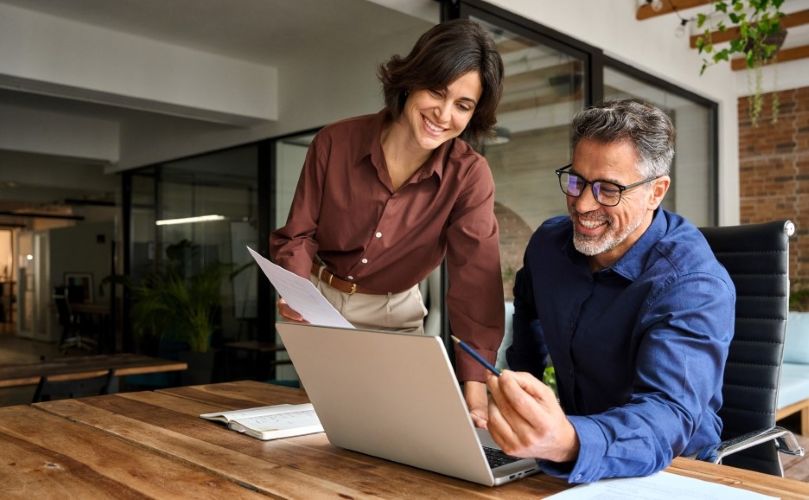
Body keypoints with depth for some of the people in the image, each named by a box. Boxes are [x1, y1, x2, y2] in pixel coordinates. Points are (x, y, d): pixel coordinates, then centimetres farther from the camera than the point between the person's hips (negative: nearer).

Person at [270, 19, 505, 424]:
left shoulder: (470, 176, -20)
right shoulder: (335, 143, -18)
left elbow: (476, 276, -29)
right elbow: (299, 233, -10)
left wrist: (474, 381, -41)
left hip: (395, 315, 0)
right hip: (321, 303, 0)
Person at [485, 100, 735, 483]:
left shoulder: (694, 285, -21)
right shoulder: (548, 242, -3)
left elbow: (666, 416, -34)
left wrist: (567, 446, -52)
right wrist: (517, 395, 11)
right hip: (569, 449, 4)